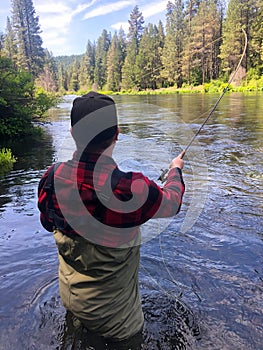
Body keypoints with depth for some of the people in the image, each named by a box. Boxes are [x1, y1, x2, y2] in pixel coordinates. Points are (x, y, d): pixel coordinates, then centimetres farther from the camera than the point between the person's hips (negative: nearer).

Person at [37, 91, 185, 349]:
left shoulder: (52, 177, -20)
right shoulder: (131, 189, -35)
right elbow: (172, 202, -12)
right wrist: (175, 170, 7)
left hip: (67, 296, 5)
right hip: (109, 310, -4)